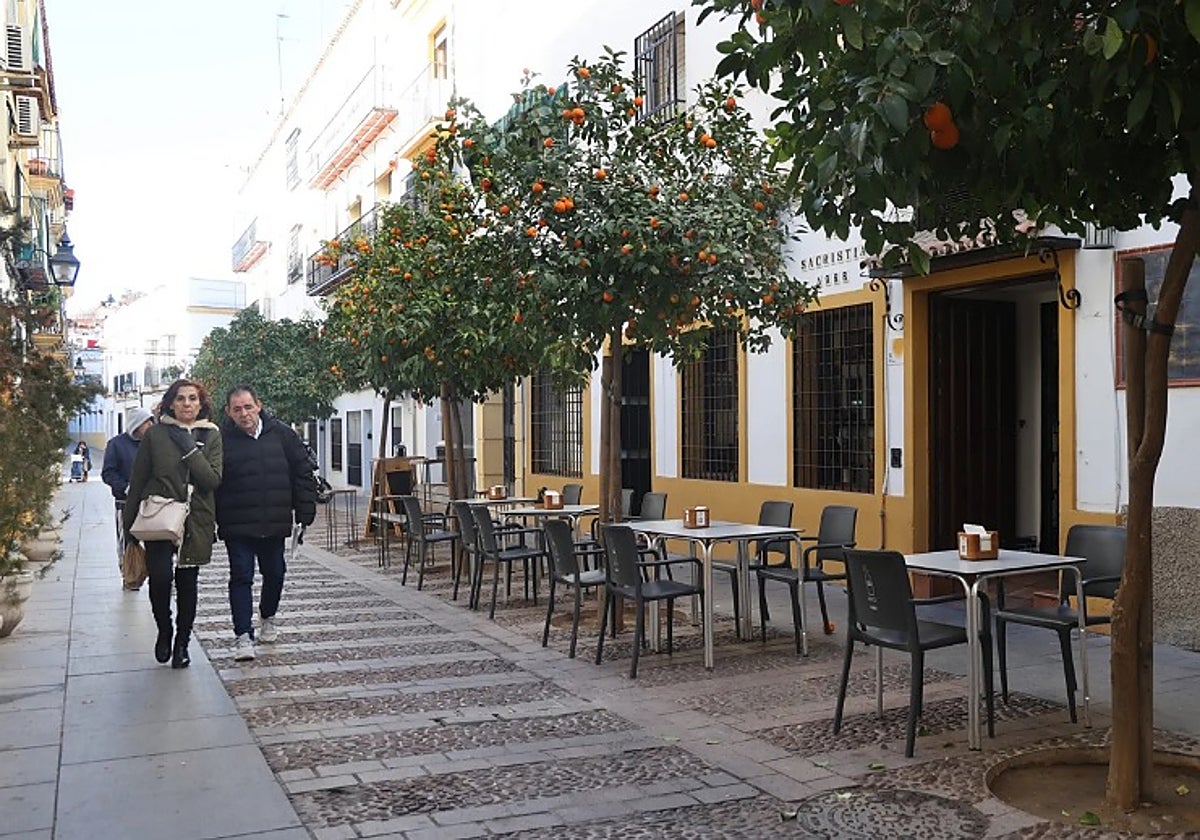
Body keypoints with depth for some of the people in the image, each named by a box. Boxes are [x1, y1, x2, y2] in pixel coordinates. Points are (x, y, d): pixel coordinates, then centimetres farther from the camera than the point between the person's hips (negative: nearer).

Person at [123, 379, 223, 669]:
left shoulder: (211, 436, 4)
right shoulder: (155, 435, 1)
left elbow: (214, 480, -8)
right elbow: (138, 480, 6)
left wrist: (191, 448, -16)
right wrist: (130, 522, 6)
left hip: (196, 521, 1)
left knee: (187, 583, 7)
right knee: (160, 576, -17)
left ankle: (182, 643, 23)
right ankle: (164, 631, 9)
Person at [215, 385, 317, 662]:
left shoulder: (282, 434, 1)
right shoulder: (222, 440, -6)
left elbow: (302, 473, 6)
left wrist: (306, 511, 1)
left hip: (275, 524, 3)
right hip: (237, 526, -3)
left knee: (275, 573, 17)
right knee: (241, 577, -4)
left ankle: (268, 618, 40)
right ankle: (243, 636, -1)